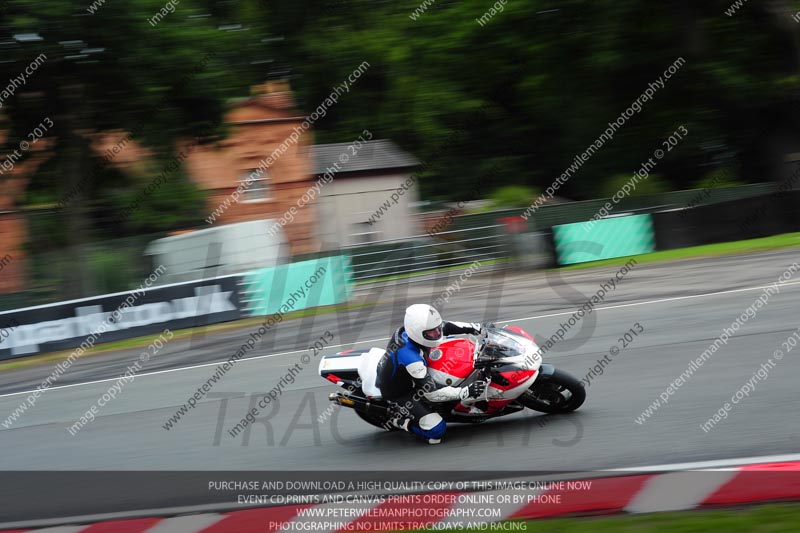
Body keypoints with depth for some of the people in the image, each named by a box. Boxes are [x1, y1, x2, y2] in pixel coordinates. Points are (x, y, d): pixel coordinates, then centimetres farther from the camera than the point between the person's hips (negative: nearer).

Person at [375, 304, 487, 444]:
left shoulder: (407, 329, -19)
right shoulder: (411, 358, -41)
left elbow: (444, 326, -1)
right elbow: (432, 392, -36)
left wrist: (473, 327, -8)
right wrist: (467, 392, -38)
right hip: (398, 394, -8)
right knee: (437, 430, -18)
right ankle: (398, 421, 2)